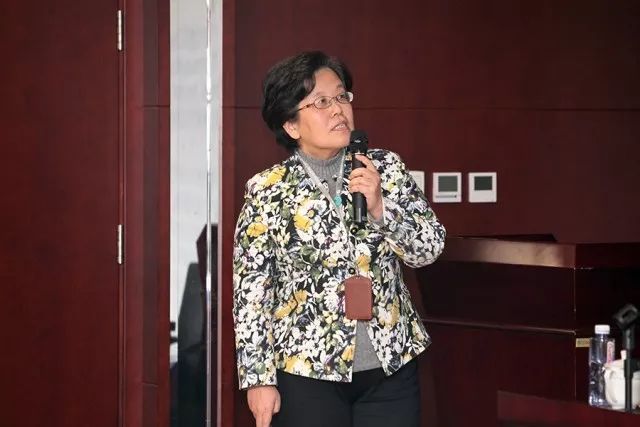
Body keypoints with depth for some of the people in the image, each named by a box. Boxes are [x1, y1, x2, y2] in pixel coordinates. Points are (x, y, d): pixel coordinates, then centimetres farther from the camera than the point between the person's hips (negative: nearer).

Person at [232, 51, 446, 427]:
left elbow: (429, 249, 0)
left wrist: (380, 207, -15)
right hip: (306, 373, -2)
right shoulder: (267, 191, -5)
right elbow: (251, 290, -3)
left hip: (392, 367, 2)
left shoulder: (386, 168, 3)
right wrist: (258, 378, -5)